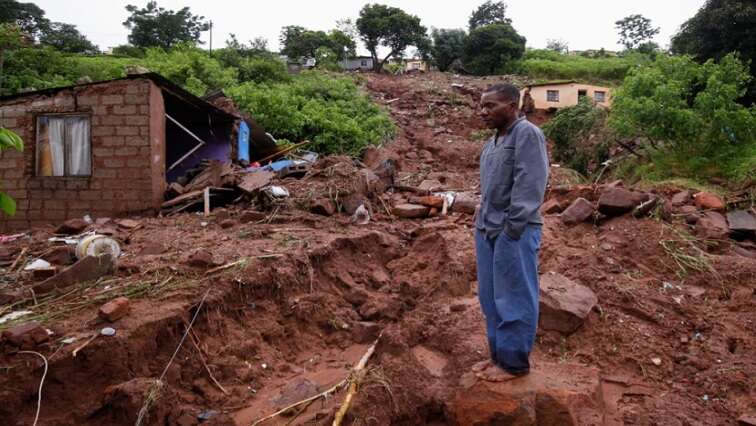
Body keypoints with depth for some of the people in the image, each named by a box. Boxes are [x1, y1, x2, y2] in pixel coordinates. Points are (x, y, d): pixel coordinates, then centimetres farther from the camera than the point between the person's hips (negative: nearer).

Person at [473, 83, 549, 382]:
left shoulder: (527, 134, -9)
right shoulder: (495, 139, 17)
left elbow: (528, 184, -17)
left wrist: (513, 226, -19)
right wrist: (484, 217, 14)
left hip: (513, 230, -9)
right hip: (487, 228, 9)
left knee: (514, 298, 0)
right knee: (491, 298, 13)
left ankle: (514, 362, 12)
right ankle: (499, 354, 26)